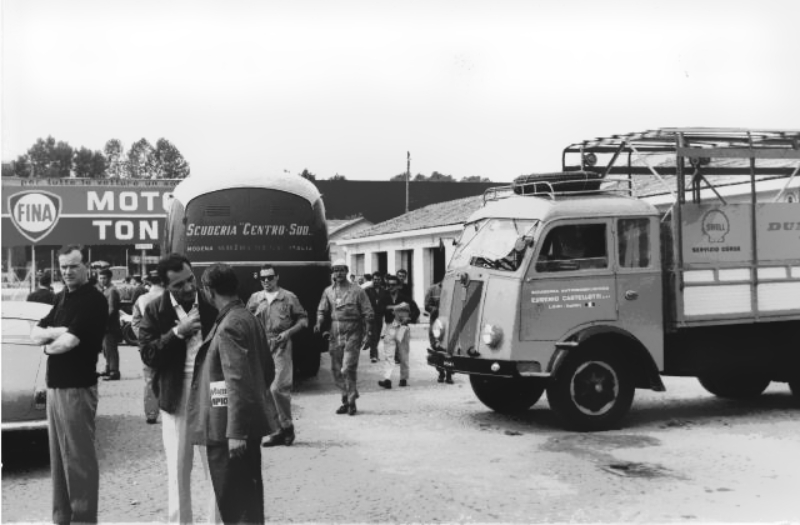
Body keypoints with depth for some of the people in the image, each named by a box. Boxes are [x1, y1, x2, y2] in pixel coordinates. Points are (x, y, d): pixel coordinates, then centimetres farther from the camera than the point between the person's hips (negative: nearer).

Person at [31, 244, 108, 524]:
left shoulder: (94, 300, -12)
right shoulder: (61, 298, 14)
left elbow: (68, 342, -20)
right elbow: (35, 334, 8)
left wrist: (49, 343, 0)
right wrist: (58, 332, -10)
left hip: (77, 387, -8)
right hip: (55, 385, 8)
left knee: (79, 456, -3)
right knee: (58, 454, 13)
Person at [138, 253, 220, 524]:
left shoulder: (212, 304, -1)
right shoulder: (155, 310, 0)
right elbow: (147, 354, -7)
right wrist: (178, 333, -17)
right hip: (176, 395, 1)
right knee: (178, 470, 11)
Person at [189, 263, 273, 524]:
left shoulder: (229, 326, -18)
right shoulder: (249, 318, 9)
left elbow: (238, 381, -23)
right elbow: (268, 370, 15)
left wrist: (234, 432, -22)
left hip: (227, 426, -9)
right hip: (251, 421, 9)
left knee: (233, 499, 0)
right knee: (249, 492, 17)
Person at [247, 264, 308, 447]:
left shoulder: (289, 297, 4)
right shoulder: (255, 298, 13)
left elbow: (303, 319, 6)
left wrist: (289, 332, -7)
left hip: (281, 346, -4)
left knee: (278, 387, -13)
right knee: (265, 389, 5)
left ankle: (286, 425, 4)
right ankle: (279, 429, 16)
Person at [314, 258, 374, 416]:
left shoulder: (357, 291, -2)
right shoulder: (328, 292, 9)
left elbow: (368, 314, -1)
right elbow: (322, 311, 12)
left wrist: (367, 333, -7)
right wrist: (319, 324, -8)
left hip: (352, 335, -5)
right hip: (335, 336, 5)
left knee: (348, 369, -12)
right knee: (336, 370, 8)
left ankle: (352, 402, 0)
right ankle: (345, 400, 20)